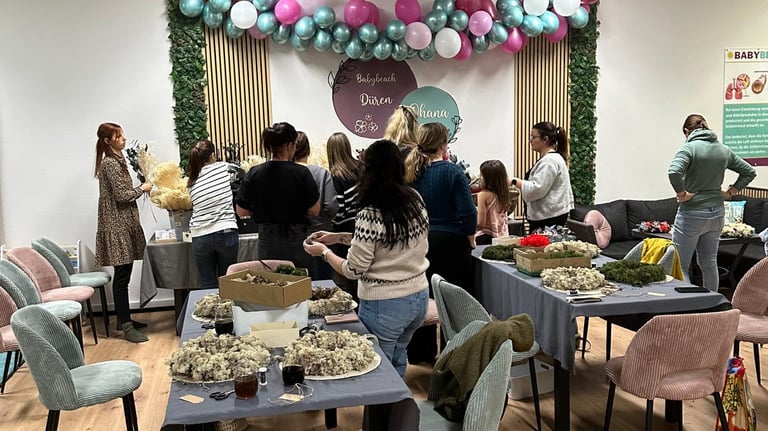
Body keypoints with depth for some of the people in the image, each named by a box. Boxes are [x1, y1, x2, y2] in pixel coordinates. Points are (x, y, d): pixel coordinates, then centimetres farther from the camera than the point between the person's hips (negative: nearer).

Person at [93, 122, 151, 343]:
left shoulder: (116, 160, 17)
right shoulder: (110, 163, -14)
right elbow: (122, 195, -18)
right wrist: (143, 189, -5)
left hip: (123, 223, 10)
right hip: (117, 226, -10)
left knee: (123, 275, 13)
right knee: (122, 276, -9)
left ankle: (123, 318, 22)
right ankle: (127, 327, -6)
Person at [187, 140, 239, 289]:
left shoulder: (192, 183, 7)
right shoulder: (222, 168, -2)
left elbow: (196, 208, 11)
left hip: (200, 237, 3)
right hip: (226, 233, -2)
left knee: (208, 286, 7)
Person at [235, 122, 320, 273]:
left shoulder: (254, 173, -5)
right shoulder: (301, 173, -13)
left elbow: (241, 211, -1)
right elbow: (314, 210, -9)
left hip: (267, 240, 3)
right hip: (296, 240, -3)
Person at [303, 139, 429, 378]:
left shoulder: (370, 215, -22)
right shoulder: (416, 201, -2)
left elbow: (354, 270, -14)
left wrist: (324, 251, 3)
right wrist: (341, 237, 12)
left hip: (384, 305, -7)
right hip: (419, 297, 7)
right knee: (398, 361, 26)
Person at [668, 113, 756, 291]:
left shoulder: (689, 147, -11)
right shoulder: (724, 150, 8)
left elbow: (674, 172, -29)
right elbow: (749, 172, 16)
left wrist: (681, 193, -16)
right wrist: (730, 192, 13)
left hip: (691, 214, -6)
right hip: (716, 214, 7)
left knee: (681, 267, 1)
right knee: (709, 263, 16)